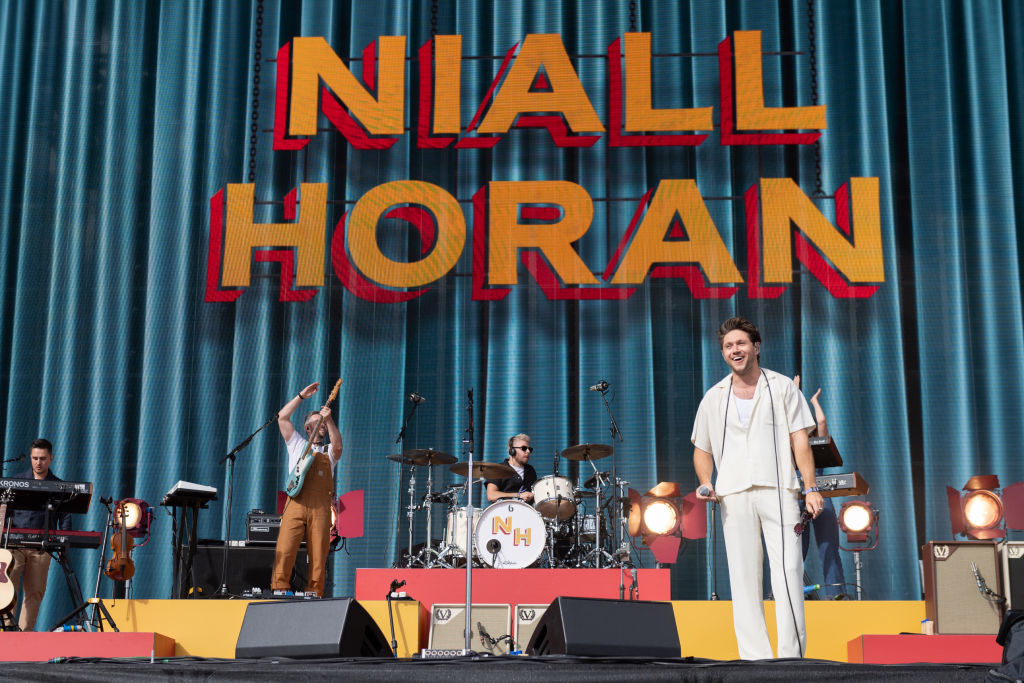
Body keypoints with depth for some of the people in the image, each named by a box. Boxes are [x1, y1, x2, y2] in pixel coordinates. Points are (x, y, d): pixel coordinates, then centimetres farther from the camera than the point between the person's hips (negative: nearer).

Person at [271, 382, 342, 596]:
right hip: (296, 503, -1)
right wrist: (302, 396, 12)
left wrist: (329, 420, -11)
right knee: (285, 550, -12)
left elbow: (338, 446, -2)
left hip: (320, 508, 1)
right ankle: (279, 590, -10)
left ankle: (314, 593, -2)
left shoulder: (329, 451, 22)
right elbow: (282, 418, 13)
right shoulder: (297, 444, 22)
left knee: (319, 556, -5)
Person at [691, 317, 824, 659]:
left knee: (788, 571, -11)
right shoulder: (714, 398, 16)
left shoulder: (782, 387, 11)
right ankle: (755, 657, 2)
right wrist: (705, 483, 1)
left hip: (778, 490, -2)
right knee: (743, 578, -1)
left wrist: (811, 488, -5)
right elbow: (702, 449, 20)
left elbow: (800, 440, 5)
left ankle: (792, 656, -8)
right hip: (734, 495, 2)